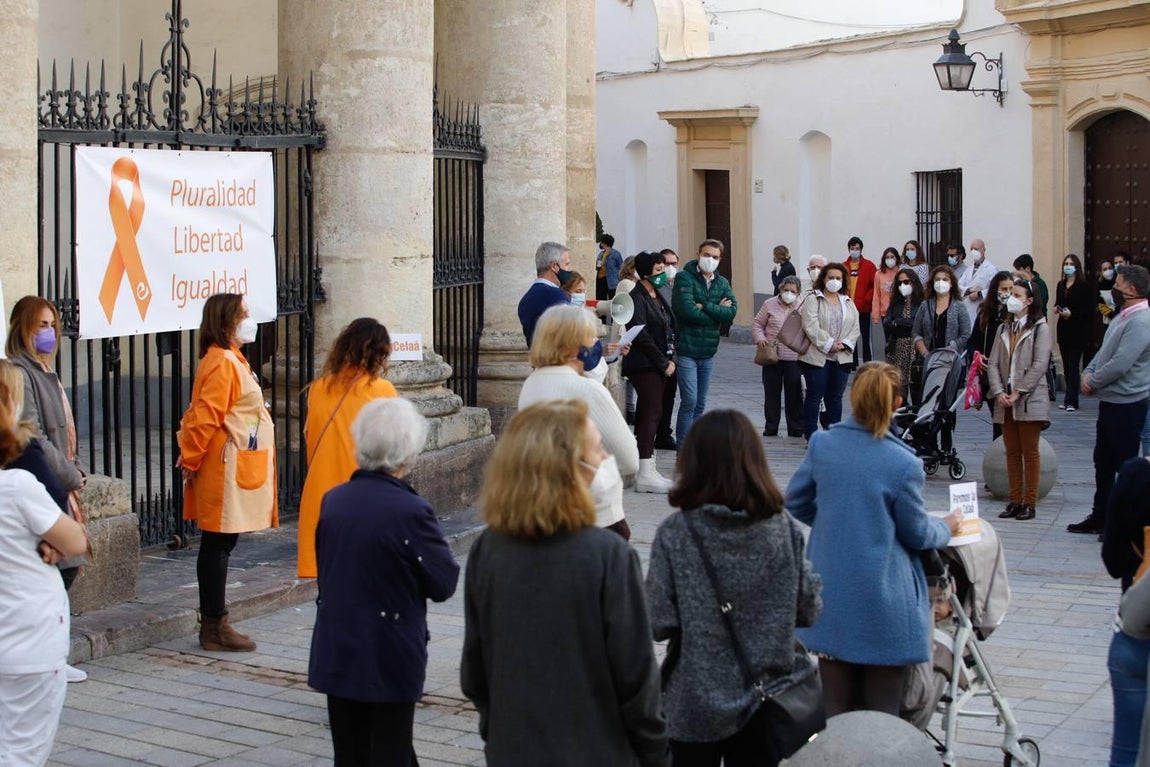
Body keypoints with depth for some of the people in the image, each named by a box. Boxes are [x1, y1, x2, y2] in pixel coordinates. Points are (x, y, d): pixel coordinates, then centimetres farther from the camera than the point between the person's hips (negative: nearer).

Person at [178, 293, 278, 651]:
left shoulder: (230, 360, 18)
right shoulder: (223, 363, -16)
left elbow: (203, 418, 21)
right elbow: (204, 419, -19)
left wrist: (190, 460, 19)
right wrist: (190, 461, -10)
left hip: (238, 471, 10)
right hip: (226, 471, -10)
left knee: (218, 547, 13)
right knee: (218, 546, -4)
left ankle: (213, 624, 19)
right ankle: (214, 627, 1)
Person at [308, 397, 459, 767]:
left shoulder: (332, 500, 0)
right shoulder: (411, 511, -19)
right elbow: (444, 584, -10)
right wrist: (435, 542, 5)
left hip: (336, 654, 6)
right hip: (390, 661, -5)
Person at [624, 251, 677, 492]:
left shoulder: (657, 297, 17)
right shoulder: (637, 297, -12)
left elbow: (669, 328, 20)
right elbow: (641, 335, -18)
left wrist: (670, 358, 5)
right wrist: (663, 362, -15)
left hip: (659, 365, 9)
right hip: (643, 365, -9)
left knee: (647, 413, 10)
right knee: (652, 412, -13)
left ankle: (646, 470, 13)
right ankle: (645, 474, -15)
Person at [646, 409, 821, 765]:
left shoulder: (675, 533, -16)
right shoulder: (783, 528, -7)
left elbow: (660, 624, -15)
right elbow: (808, 611, -2)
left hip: (695, 706, -2)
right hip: (767, 702, 2)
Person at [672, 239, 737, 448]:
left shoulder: (722, 283, 11)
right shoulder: (684, 278, -6)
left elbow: (732, 312, -4)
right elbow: (687, 310, -20)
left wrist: (705, 307, -15)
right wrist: (717, 311, -9)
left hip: (708, 352, 6)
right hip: (686, 350, -6)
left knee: (700, 405, 12)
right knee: (689, 401, -11)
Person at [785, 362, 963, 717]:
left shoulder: (822, 445, -5)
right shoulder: (904, 464, -16)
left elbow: (795, 503, 7)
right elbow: (917, 534, -4)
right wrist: (946, 528, 17)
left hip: (831, 599, 4)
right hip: (884, 604, -4)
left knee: (834, 706, 13)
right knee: (882, 711, 8)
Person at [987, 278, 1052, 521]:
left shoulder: (1040, 328, -4)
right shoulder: (1004, 328, 14)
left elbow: (1040, 365, -12)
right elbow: (994, 363, 8)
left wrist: (1019, 392, -15)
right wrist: (999, 392, -7)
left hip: (1030, 399, -6)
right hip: (1005, 401, 6)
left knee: (1030, 452, 0)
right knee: (1011, 452, 9)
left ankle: (1029, 503, 5)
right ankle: (1015, 501, 14)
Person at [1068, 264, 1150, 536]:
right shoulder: (1123, 316, 13)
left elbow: (1120, 364, -26)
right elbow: (1105, 351, 18)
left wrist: (1092, 381, -13)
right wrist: (1088, 372, 1)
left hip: (1127, 404, -10)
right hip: (1110, 401, 10)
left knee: (1125, 465, -1)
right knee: (1103, 462, 17)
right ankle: (1100, 517, 28)